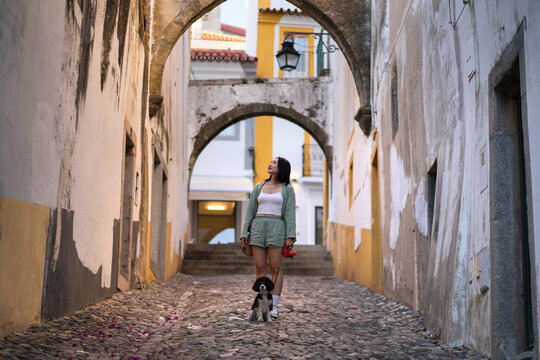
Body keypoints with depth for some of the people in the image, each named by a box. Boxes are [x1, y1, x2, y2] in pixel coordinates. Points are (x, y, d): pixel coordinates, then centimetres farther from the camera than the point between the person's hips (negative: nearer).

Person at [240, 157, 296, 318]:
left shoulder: (287, 189, 5)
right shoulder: (259, 187, 14)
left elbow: (290, 213, -1)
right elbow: (250, 211, 12)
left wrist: (290, 237, -11)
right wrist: (244, 233, 5)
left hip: (276, 228, -3)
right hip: (258, 227, 3)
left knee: (275, 268, -4)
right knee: (260, 268, 0)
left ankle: (274, 306, -1)